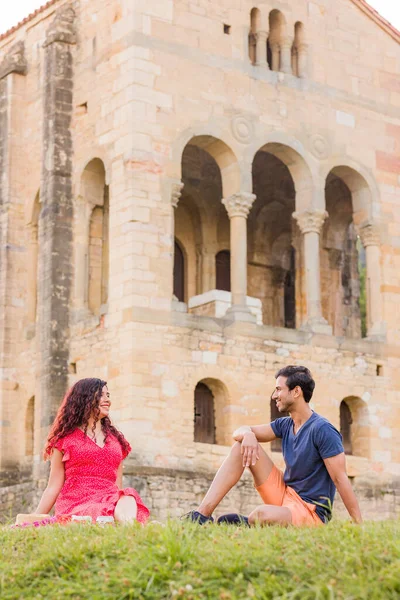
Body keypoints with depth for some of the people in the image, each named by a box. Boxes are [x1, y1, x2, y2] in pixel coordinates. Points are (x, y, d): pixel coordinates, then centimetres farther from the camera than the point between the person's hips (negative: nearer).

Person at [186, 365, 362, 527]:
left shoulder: (323, 430, -16)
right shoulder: (285, 425, 9)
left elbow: (340, 479, -20)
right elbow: (239, 433, 5)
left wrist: (359, 525, -24)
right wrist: (248, 434, -20)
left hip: (312, 511, -8)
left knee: (261, 515, -40)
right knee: (243, 445, -3)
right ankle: (202, 514, -13)